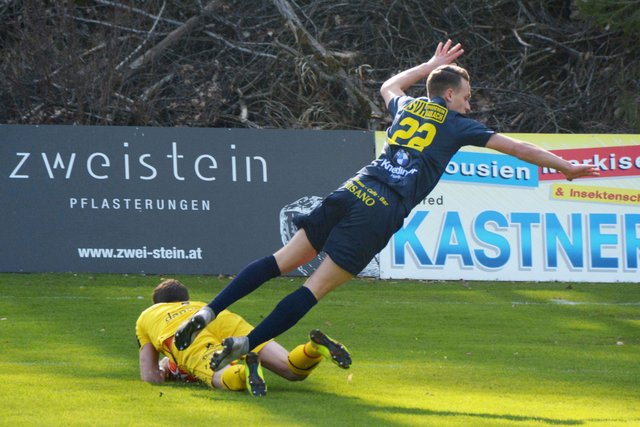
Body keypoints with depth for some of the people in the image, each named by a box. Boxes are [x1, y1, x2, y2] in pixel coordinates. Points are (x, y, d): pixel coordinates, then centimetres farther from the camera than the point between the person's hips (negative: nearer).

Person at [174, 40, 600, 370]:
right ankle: (244, 345, -17)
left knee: (282, 261, 8)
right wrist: (568, 167, 23)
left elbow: (388, 86, 50)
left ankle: (209, 312, -5)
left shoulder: (407, 106, 24)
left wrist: (430, 65, 58)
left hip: (352, 192, 5)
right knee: (316, 287, -7)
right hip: (381, 214, -5)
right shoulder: (457, 125, 10)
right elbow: (519, 148, 13)